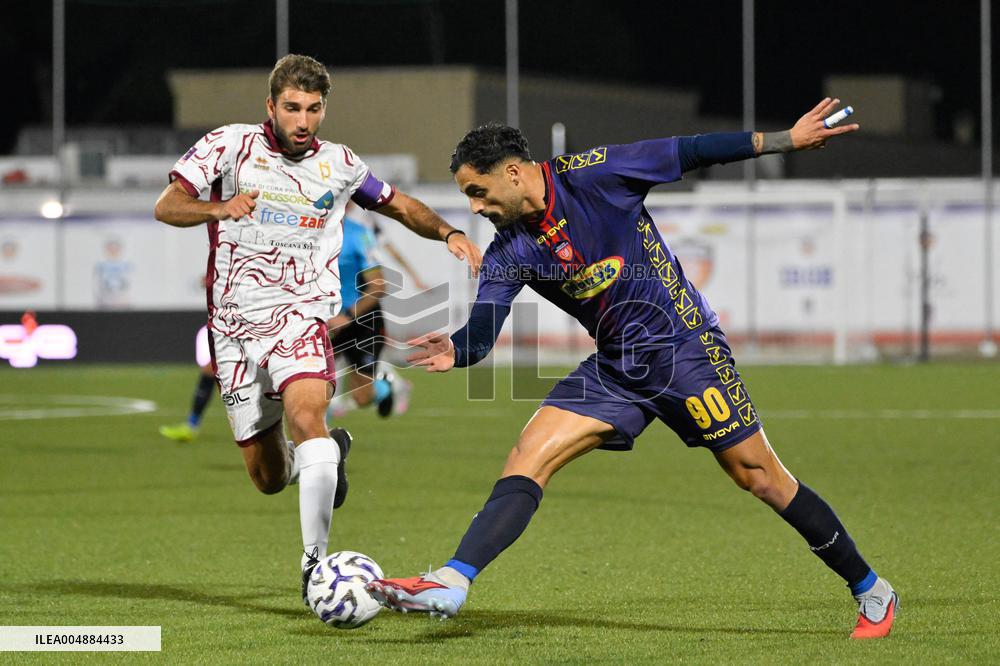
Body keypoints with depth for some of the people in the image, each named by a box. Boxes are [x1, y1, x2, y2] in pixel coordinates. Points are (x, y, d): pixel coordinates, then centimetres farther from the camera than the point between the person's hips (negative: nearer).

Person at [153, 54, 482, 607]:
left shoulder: (339, 165, 8)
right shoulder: (230, 145, 0)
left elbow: (400, 206, 23)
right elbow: (167, 207, -6)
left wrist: (449, 233, 5)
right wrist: (218, 208, -26)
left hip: (301, 312, -1)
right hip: (235, 319, 1)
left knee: (306, 413, -32)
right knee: (269, 479, 6)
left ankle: (315, 559, -33)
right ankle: (330, 451, 42)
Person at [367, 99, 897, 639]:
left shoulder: (592, 175, -13)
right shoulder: (508, 254, 0)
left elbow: (688, 153, -9)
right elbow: (482, 329, -8)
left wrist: (789, 139, -7)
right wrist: (456, 352, -33)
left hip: (685, 346, -5)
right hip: (614, 367, 5)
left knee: (759, 477, -4)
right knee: (528, 457, -11)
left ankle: (871, 591, 10)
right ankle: (450, 583, -19)